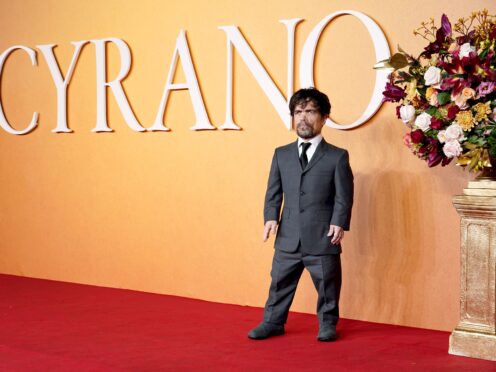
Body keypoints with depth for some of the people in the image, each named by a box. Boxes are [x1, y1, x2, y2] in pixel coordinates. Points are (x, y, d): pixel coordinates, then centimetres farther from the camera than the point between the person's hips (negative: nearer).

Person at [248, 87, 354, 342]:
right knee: (280, 282, 10)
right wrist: (271, 218, -5)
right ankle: (273, 322, 23)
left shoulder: (337, 156, 2)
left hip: (323, 237, -3)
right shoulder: (281, 155, 13)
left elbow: (344, 195, -3)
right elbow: (273, 192, 9)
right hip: (288, 237, 3)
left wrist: (339, 223, -15)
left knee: (327, 285, 6)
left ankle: (327, 324, 23)